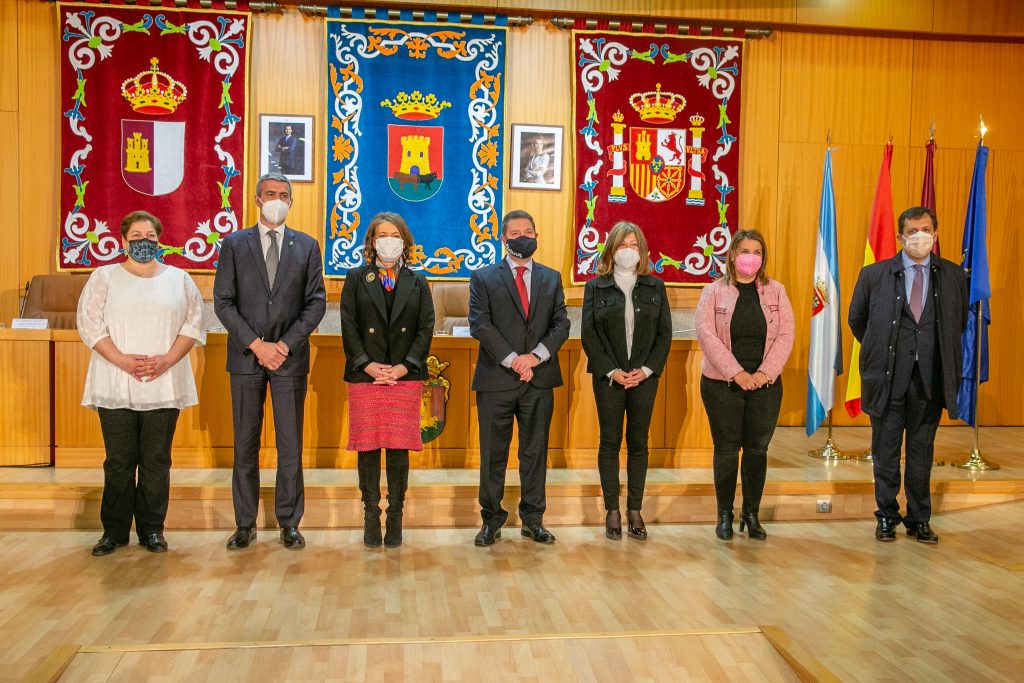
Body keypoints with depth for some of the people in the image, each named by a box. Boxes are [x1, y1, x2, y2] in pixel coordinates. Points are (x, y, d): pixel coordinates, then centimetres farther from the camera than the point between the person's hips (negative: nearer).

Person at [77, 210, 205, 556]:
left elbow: (194, 323, 5)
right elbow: (89, 322, 0)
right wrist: (121, 359, -13)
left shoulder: (178, 278, 11)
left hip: (164, 384, 1)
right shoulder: (104, 276, 8)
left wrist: (168, 359, -10)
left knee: (157, 460, 4)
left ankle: (152, 528, 15)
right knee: (119, 461, 3)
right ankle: (114, 530, 14)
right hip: (115, 385, -1)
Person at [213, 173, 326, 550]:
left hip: (290, 357, 0)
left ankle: (289, 523, 13)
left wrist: (285, 345, -9)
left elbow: (316, 303, 2)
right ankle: (245, 524, 16)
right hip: (245, 357, 0)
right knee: (245, 445, 6)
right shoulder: (234, 244, 7)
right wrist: (256, 344, -10)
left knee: (290, 445, 3)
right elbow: (223, 301, 0)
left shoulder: (307, 246, 8)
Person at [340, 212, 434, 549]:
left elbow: (426, 328, 4)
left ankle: (395, 515, 11)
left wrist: (404, 366, -8)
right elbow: (348, 326, 2)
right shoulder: (356, 279, 9)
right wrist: (368, 365, -10)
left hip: (405, 376, 1)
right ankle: (371, 515, 13)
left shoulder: (417, 282, 12)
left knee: (399, 448, 1)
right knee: (368, 447, 2)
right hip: (365, 376, 0)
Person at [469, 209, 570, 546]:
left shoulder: (551, 278, 13)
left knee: (536, 452, 9)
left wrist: (535, 356, -11)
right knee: (493, 454, 4)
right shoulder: (484, 278, 5)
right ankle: (491, 520, 16)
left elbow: (561, 324, 5)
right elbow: (480, 325, -6)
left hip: (540, 379, 2)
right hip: (496, 379, -2)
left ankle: (533, 519, 20)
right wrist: (512, 360, -14)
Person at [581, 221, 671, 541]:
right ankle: (612, 511, 12)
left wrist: (646, 369, -8)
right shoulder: (596, 287, 2)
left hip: (644, 376, 2)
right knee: (610, 442, 4)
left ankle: (635, 510, 16)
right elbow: (588, 334, -3)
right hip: (609, 376, -1)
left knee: (638, 443, 7)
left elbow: (665, 333, 4)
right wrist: (612, 371, -12)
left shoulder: (655, 286, 7)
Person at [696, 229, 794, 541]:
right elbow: (706, 334, -9)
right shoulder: (714, 291, 1)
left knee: (757, 449, 6)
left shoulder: (775, 291, 7)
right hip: (722, 384, -2)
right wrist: (737, 373, -16)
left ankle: (751, 515, 18)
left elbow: (785, 335, 1)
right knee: (726, 448, 3)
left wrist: (764, 372, -12)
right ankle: (725, 515, 15)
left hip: (765, 384, 2)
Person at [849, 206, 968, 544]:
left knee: (922, 453, 10)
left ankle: (919, 520, 22)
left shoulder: (953, 275, 4)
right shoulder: (874, 274, -1)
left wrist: (937, 353, 13)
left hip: (929, 380, 1)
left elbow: (961, 322, 16)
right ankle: (887, 516, 22)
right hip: (888, 378, -1)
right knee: (885, 453, 8)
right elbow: (856, 320, 11)